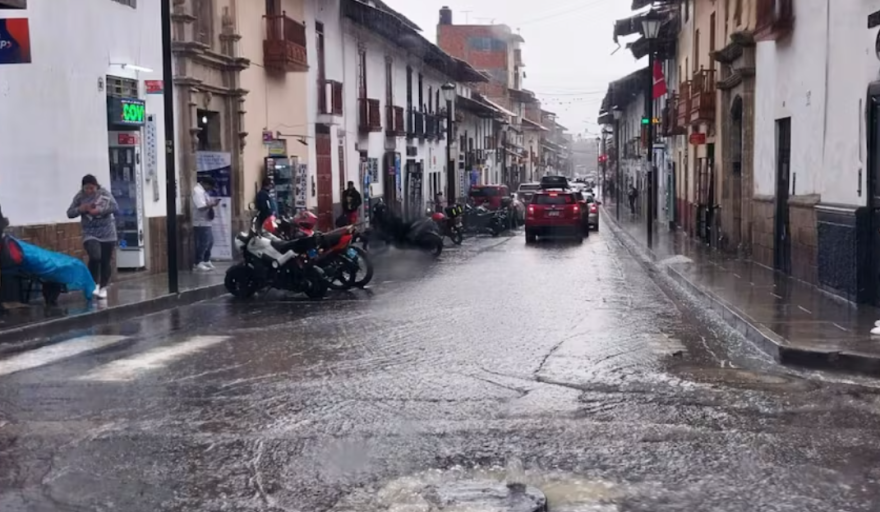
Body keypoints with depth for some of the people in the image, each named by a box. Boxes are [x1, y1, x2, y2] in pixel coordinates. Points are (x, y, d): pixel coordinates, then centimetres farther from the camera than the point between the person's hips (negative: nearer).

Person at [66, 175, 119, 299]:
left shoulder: (104, 193, -4)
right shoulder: (79, 196, -2)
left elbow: (115, 207, -11)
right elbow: (70, 213, 1)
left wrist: (99, 211, -22)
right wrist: (81, 209, -18)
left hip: (107, 233, 1)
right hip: (90, 234, 0)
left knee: (106, 261, 5)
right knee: (95, 257, -23)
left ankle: (103, 287, 21)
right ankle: (94, 284, -5)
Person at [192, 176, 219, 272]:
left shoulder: (202, 190, 15)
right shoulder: (198, 191, -18)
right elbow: (201, 207, -26)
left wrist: (212, 202, 5)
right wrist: (212, 204, -18)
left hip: (205, 221, 11)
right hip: (201, 222, -11)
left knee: (209, 241, 17)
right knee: (203, 243, -6)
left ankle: (206, 261, 27)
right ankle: (198, 263, 3)